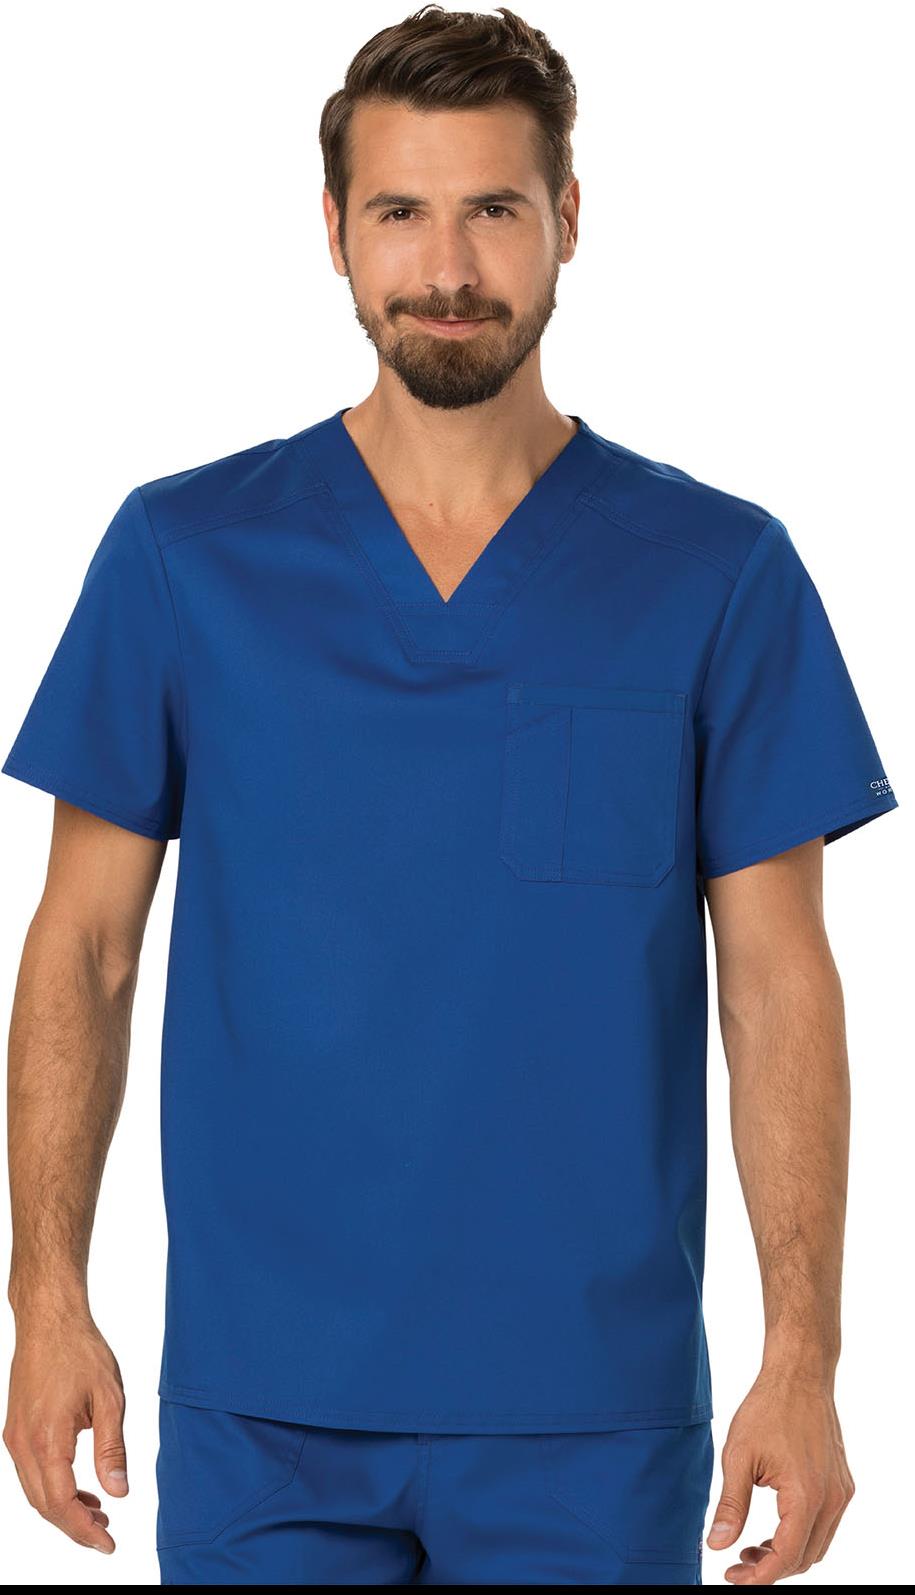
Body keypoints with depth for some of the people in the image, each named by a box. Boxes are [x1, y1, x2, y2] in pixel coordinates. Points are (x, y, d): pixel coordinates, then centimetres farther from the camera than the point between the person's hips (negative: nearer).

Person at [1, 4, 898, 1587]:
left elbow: (776, 983, 0)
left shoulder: (719, 570, 0)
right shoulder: (186, 553, 1)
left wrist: (803, 1352, -7)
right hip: (261, 1401, 0)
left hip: (593, 1411, 0)